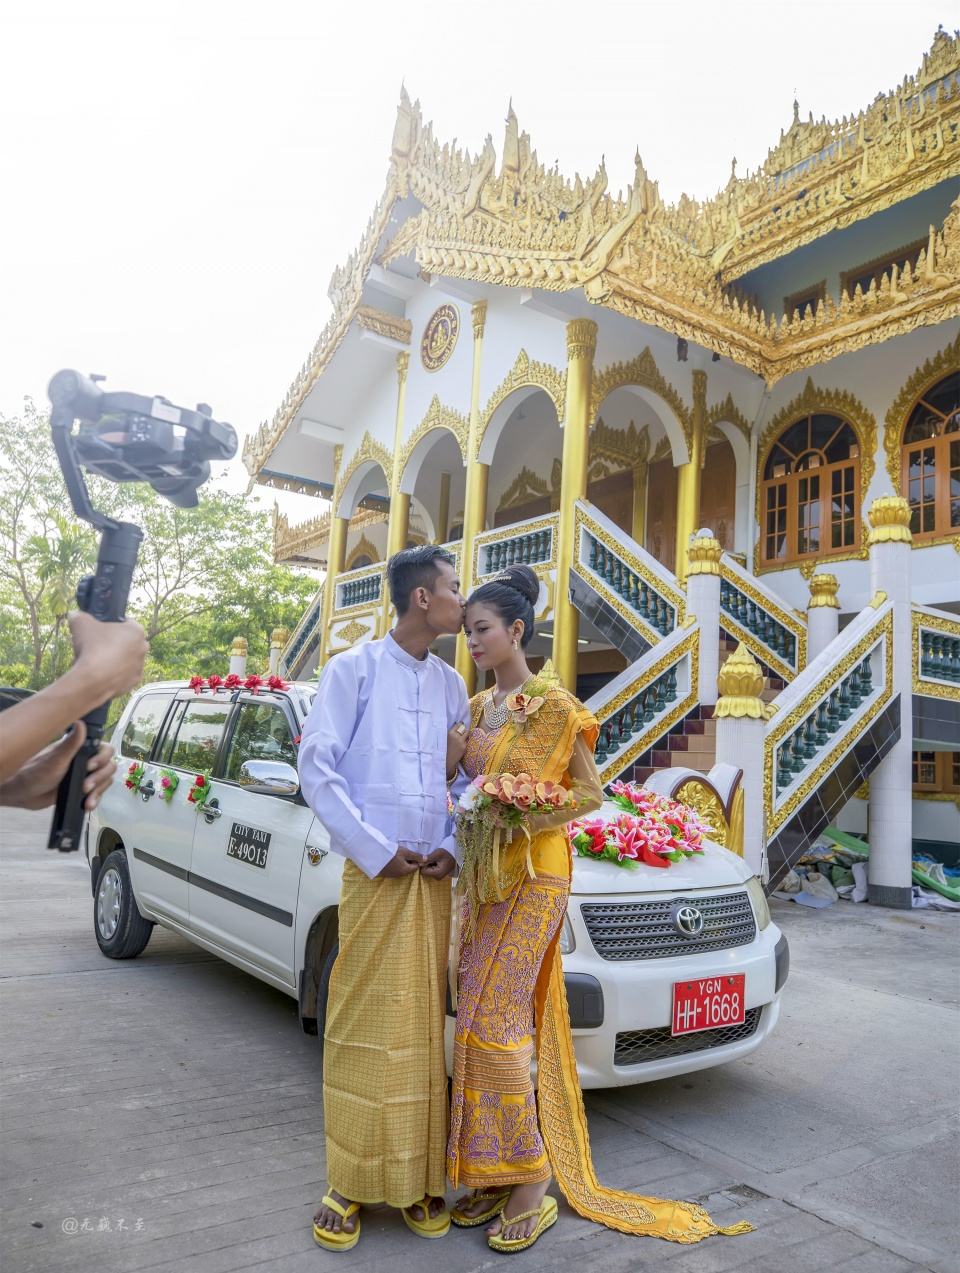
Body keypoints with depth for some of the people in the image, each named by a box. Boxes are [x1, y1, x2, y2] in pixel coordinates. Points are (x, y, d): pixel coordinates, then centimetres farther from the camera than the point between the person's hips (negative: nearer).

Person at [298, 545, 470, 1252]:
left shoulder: (450, 683, 12)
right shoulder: (355, 668, -2)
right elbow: (317, 766, -7)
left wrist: (453, 846, -2)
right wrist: (375, 851, -11)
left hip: (433, 876, 4)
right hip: (374, 872, -4)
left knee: (423, 1025, 9)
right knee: (363, 1024, 1)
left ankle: (417, 1178, 22)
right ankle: (349, 1182, 16)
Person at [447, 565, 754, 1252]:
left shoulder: (554, 705, -9)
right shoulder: (477, 706, 12)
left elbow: (590, 791, -5)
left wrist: (525, 816, -17)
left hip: (534, 878, -7)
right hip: (482, 878, 7)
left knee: (493, 1021, -9)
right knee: (482, 1020, 9)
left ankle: (532, 1185, 6)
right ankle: (494, 1174, 22)